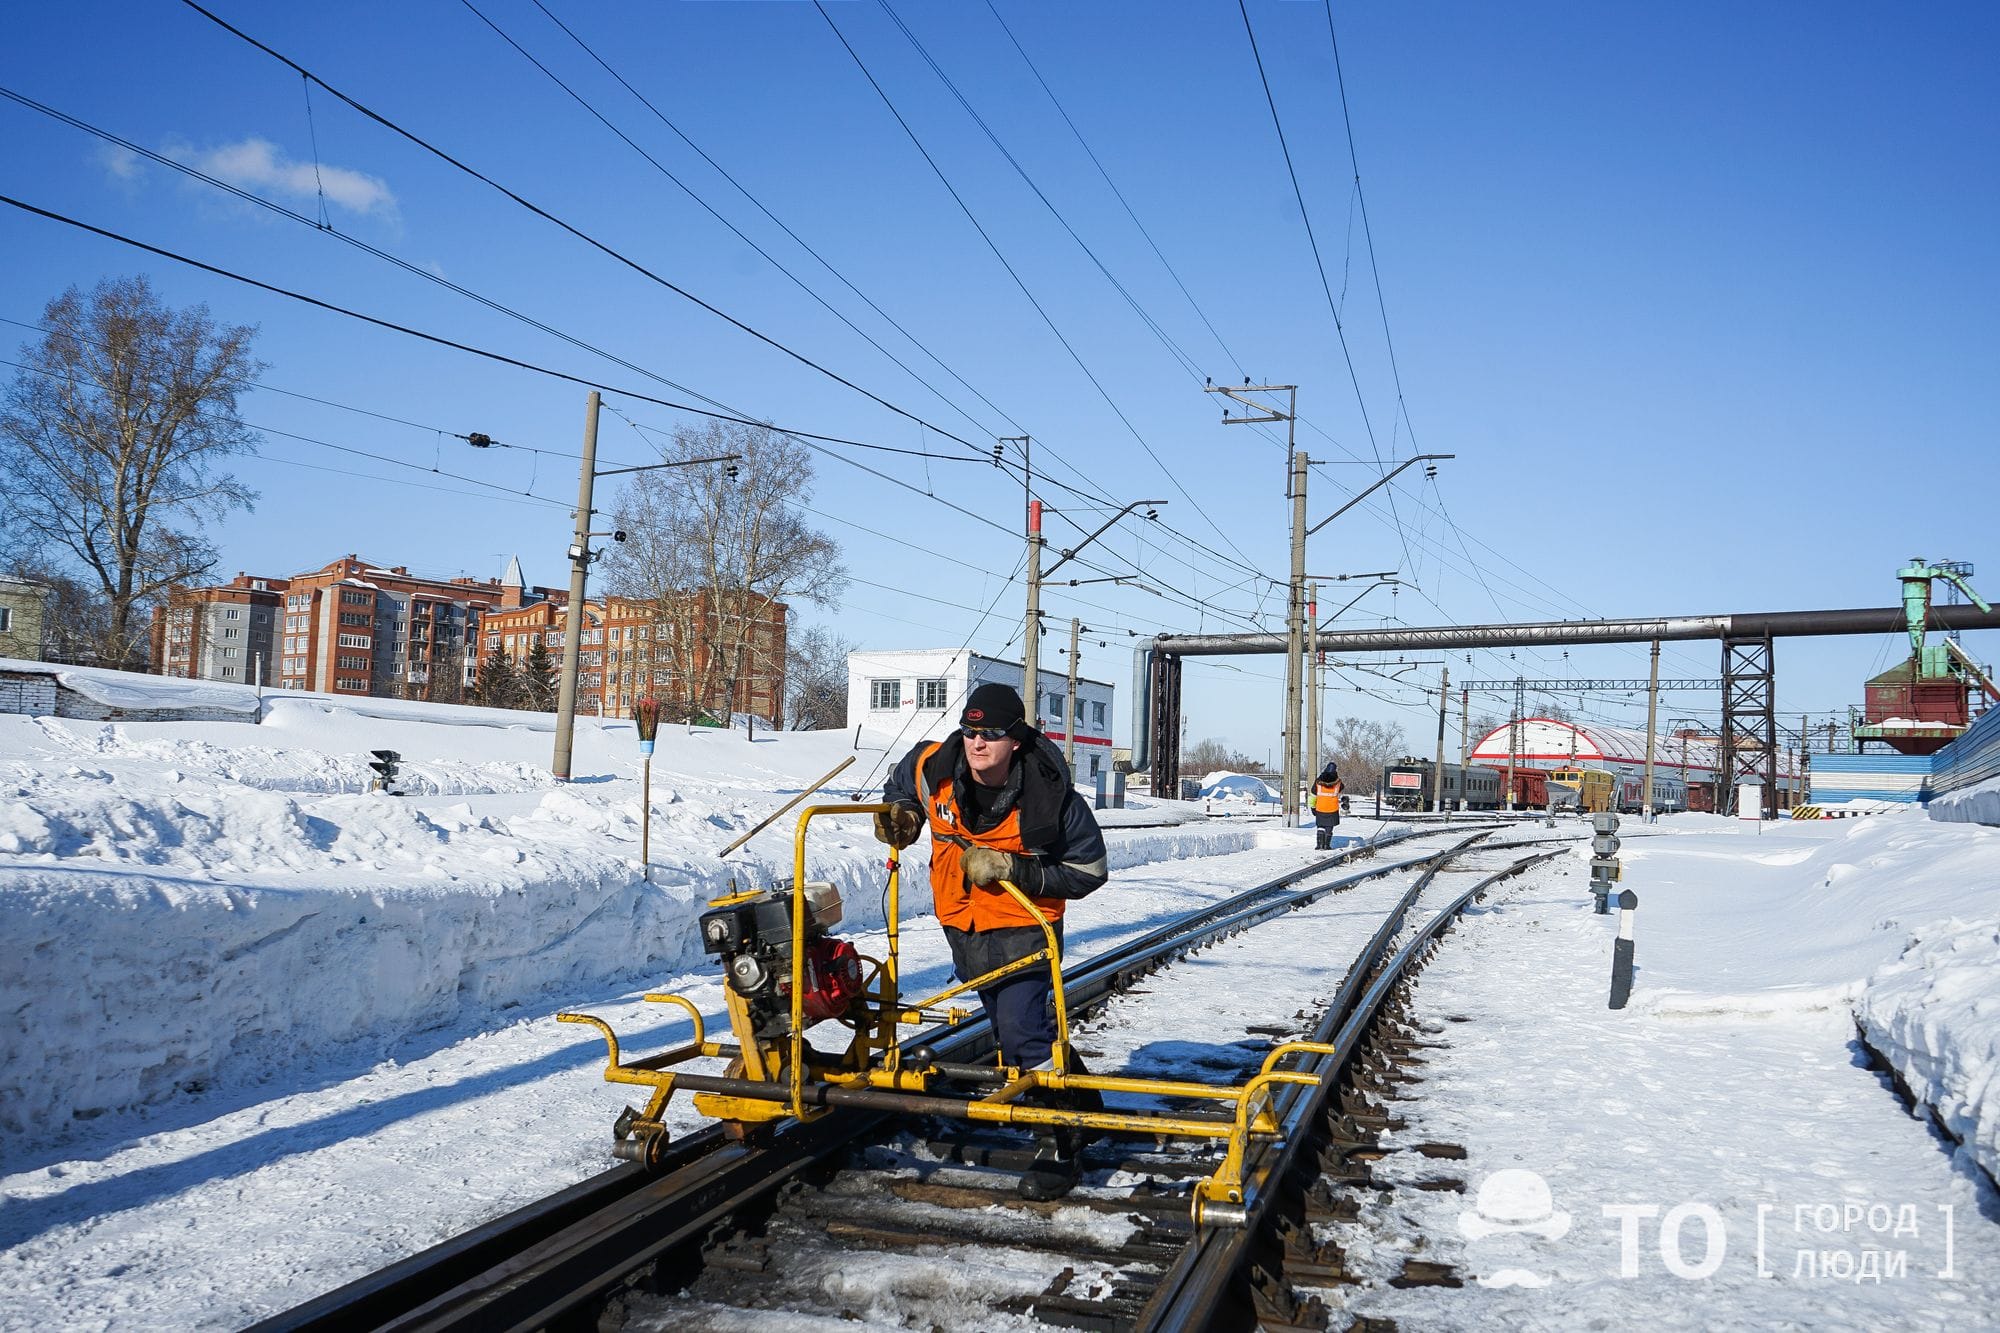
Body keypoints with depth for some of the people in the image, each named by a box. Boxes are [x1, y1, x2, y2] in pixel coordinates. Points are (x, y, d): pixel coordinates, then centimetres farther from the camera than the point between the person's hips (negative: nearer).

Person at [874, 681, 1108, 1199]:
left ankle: (1061, 1145, 2)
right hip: (962, 926, 6)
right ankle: (1083, 1104, 40)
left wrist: (1014, 870, -26)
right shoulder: (933, 768, -12)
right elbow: (902, 781, 14)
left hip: (1023, 927, -6)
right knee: (1011, 1028, 18)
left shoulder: (1051, 797, -24)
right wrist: (901, 813, -8)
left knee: (1021, 1032, -15)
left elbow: (1088, 872, -16)